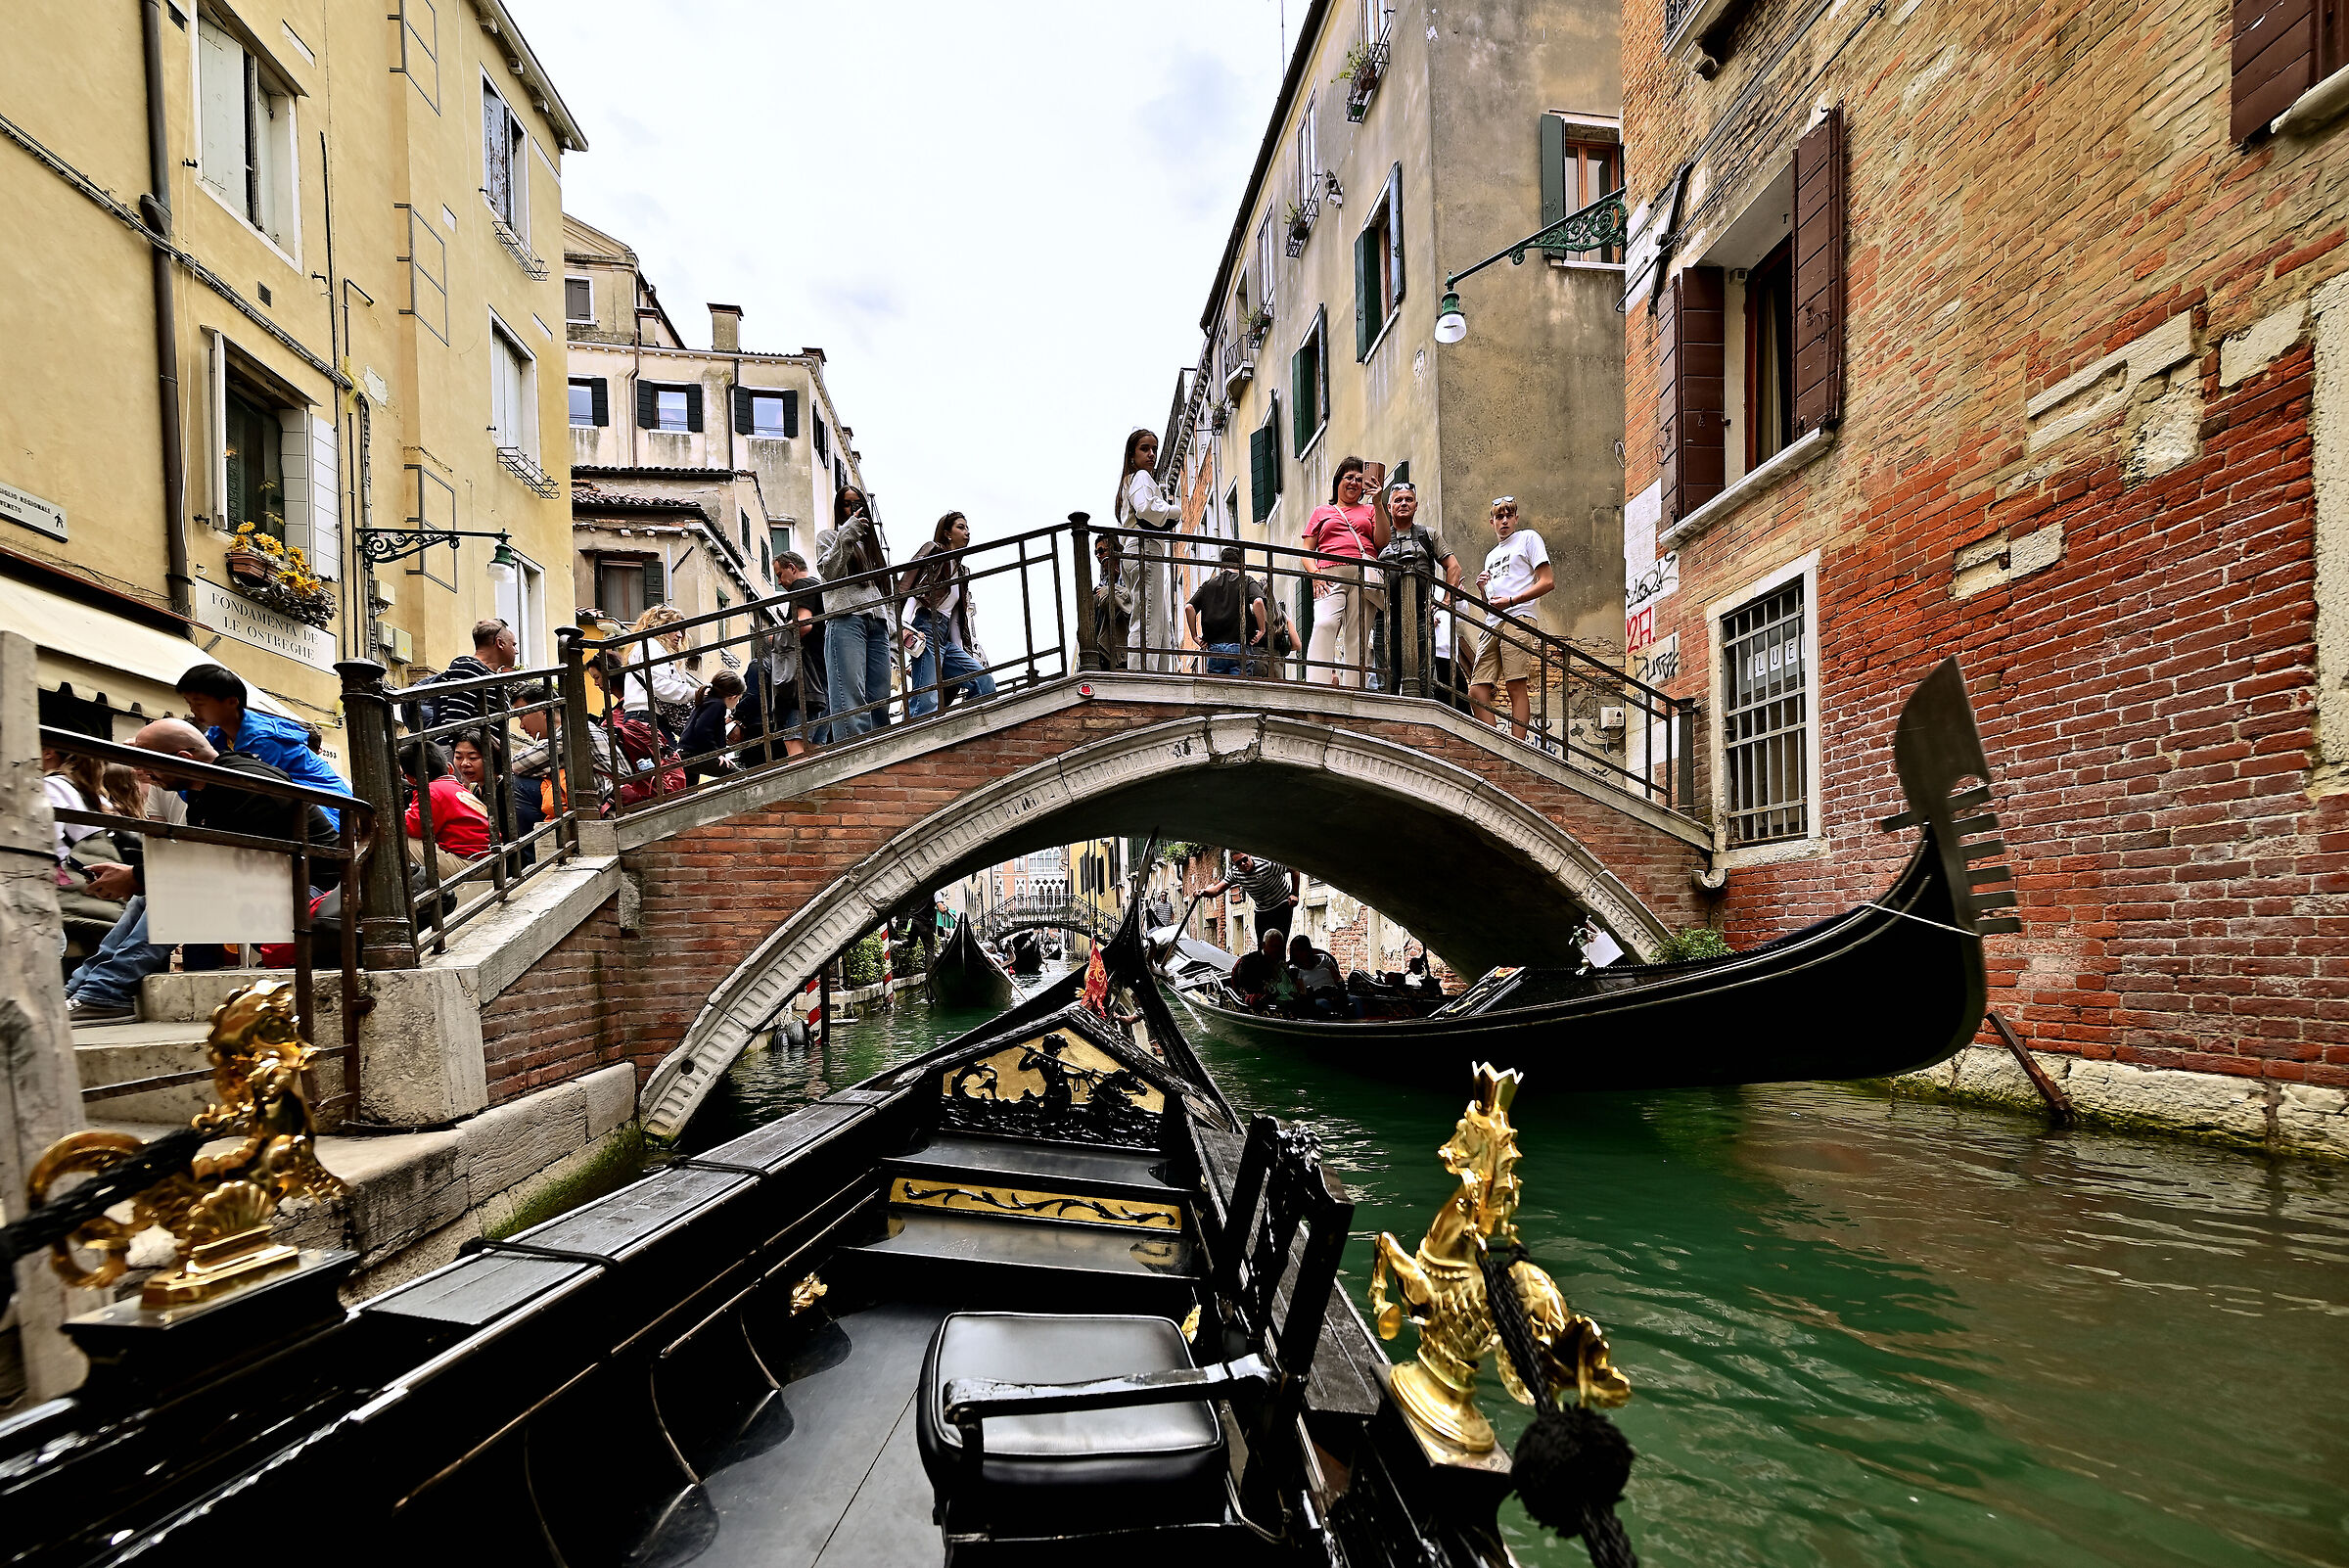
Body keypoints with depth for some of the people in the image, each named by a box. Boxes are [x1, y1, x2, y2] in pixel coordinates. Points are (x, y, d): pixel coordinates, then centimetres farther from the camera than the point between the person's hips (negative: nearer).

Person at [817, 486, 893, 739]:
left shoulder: (870, 541, 31)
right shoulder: (828, 537, 17)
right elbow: (828, 572, -2)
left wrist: (893, 625, 17)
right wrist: (846, 536, -6)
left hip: (877, 622, 6)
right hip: (846, 618, -5)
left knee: (880, 695, -6)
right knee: (851, 692, -18)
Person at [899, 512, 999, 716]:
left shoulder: (962, 572, 27)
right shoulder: (933, 551, 6)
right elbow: (909, 589, -6)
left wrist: (961, 653, 18)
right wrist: (906, 627, -20)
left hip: (946, 639, 8)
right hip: (927, 629, -8)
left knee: (985, 682, -3)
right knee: (926, 700, -20)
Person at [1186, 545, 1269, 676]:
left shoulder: (1208, 584, 13)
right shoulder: (1246, 581, 5)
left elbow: (1189, 607, 1)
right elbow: (1258, 602, -15)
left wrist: (1195, 636, 7)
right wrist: (1262, 630, -5)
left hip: (1214, 648, 3)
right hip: (1240, 648, -2)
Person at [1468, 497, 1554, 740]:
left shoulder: (1528, 538, 11)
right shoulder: (1491, 555, 31)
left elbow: (1548, 582, 0)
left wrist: (1511, 600, -10)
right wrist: (1482, 589, 8)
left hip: (1518, 619, -7)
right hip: (1492, 626, 7)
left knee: (1516, 686, -15)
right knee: (1477, 690, -5)